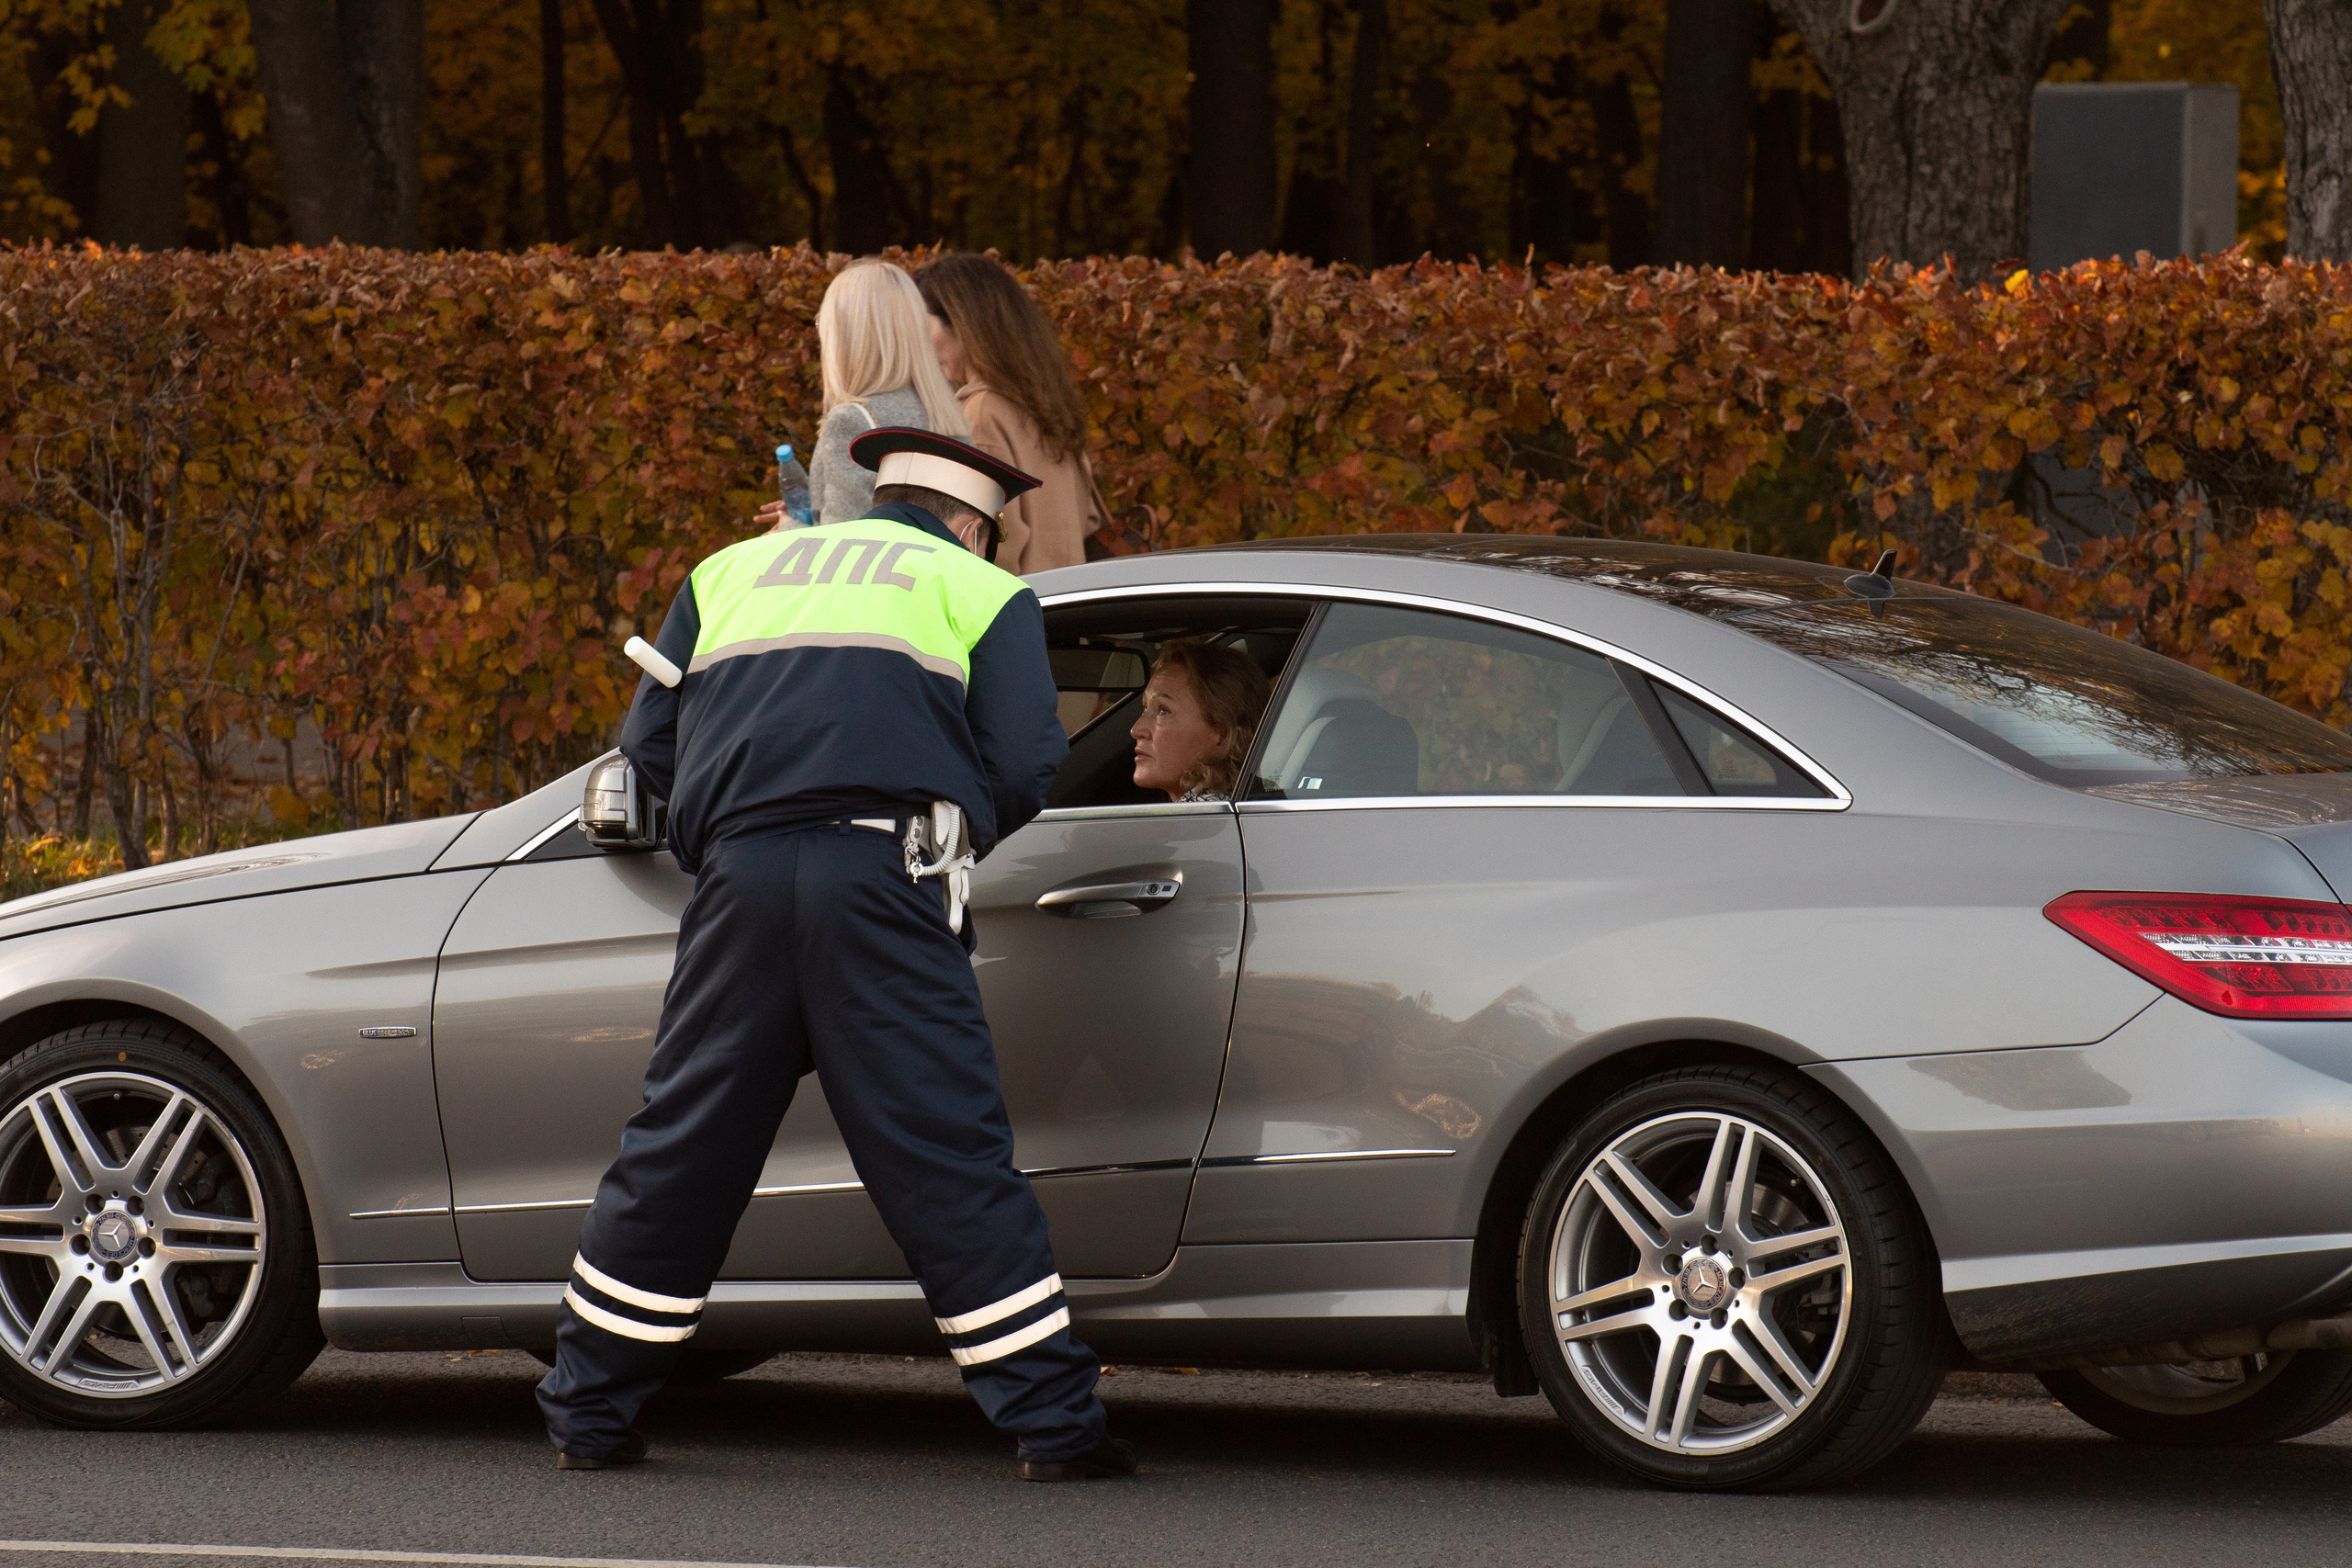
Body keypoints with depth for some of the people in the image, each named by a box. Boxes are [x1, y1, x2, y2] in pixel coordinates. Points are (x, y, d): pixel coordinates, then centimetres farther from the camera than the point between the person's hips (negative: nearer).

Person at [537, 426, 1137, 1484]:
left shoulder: (734, 571, 27)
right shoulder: (980, 593, 16)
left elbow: (649, 742, 21)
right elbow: (1021, 767, 3)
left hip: (742, 879, 3)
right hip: (881, 876, -3)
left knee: (679, 1150, 11)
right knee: (951, 1162, -3)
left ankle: (587, 1416, 18)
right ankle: (1054, 1425, -4)